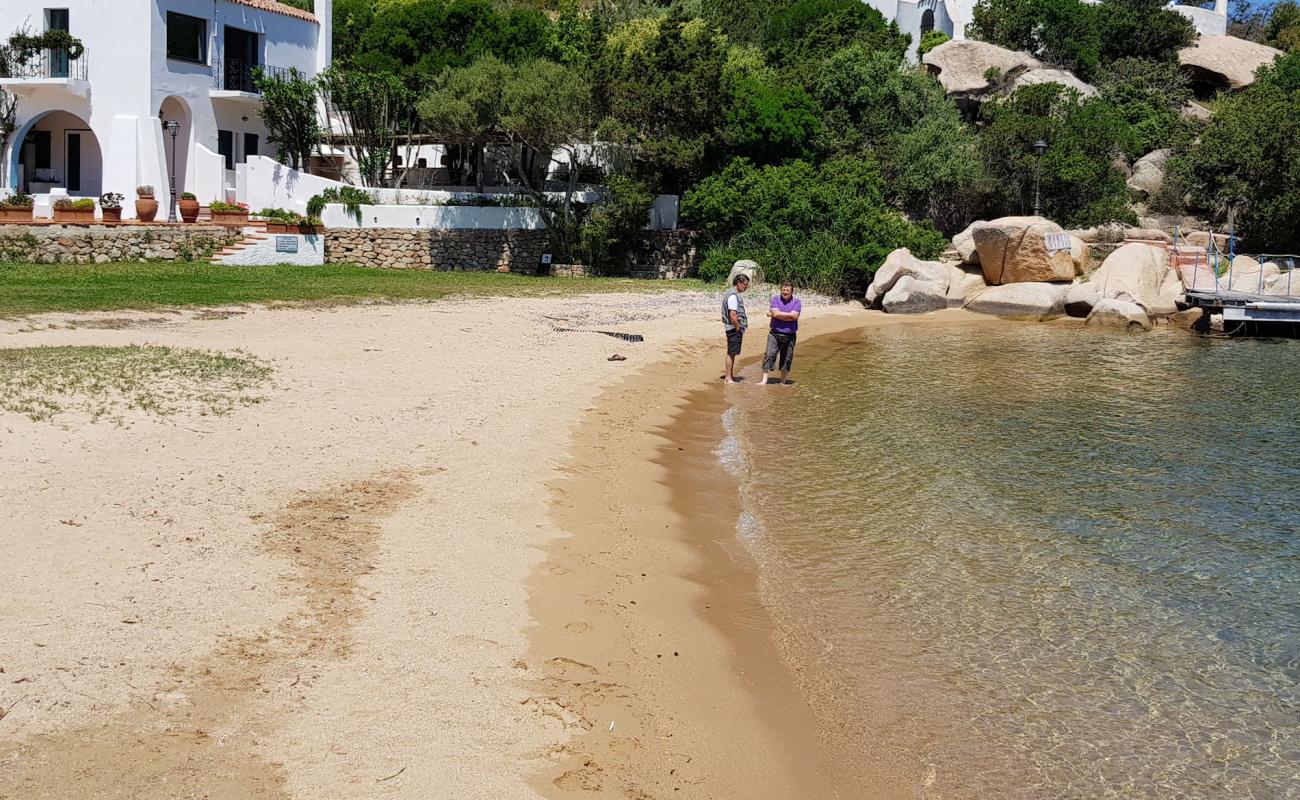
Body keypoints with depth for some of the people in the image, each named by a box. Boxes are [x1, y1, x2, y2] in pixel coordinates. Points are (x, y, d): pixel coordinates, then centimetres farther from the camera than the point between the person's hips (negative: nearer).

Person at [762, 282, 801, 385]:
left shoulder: (796, 302, 2)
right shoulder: (776, 299, 3)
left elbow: (794, 316, -14)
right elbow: (775, 313, -12)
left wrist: (779, 314, -11)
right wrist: (788, 315, -9)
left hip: (789, 336, 1)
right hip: (774, 334, 0)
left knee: (787, 359, 6)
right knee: (769, 355, -9)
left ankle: (783, 382, 17)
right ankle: (764, 380, -7)